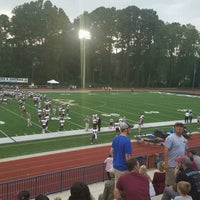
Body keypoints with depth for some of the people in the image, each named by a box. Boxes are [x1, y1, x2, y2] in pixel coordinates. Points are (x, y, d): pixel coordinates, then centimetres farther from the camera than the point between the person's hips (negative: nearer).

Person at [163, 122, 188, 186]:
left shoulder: (184, 139, 11)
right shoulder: (170, 138, -13)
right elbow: (166, 151, -18)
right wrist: (166, 163, -22)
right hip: (172, 165, -7)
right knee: (169, 183, 0)